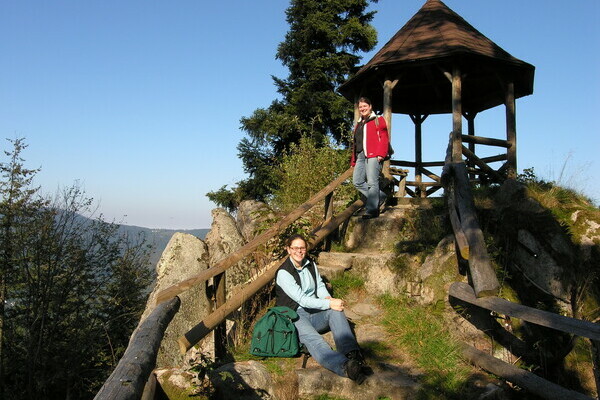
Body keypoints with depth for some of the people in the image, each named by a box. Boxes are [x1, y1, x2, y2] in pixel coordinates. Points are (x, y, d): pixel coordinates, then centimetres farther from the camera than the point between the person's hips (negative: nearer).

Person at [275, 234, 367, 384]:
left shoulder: (311, 264, 11)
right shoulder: (283, 273, -12)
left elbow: (320, 285, 15)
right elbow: (301, 299, -20)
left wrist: (328, 298, -10)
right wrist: (329, 304, -27)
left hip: (314, 310, 6)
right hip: (294, 316, -6)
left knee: (336, 310, -27)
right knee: (312, 338, -38)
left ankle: (351, 353, -45)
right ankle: (345, 367, -65)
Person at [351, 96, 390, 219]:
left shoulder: (378, 120, 7)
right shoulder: (359, 124, 27)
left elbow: (384, 138, -4)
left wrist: (381, 154, -16)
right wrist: (353, 160, 19)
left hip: (373, 155, -7)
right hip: (360, 156, 7)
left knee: (372, 182, -13)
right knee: (357, 182, -3)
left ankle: (372, 210, -13)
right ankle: (380, 196, 10)